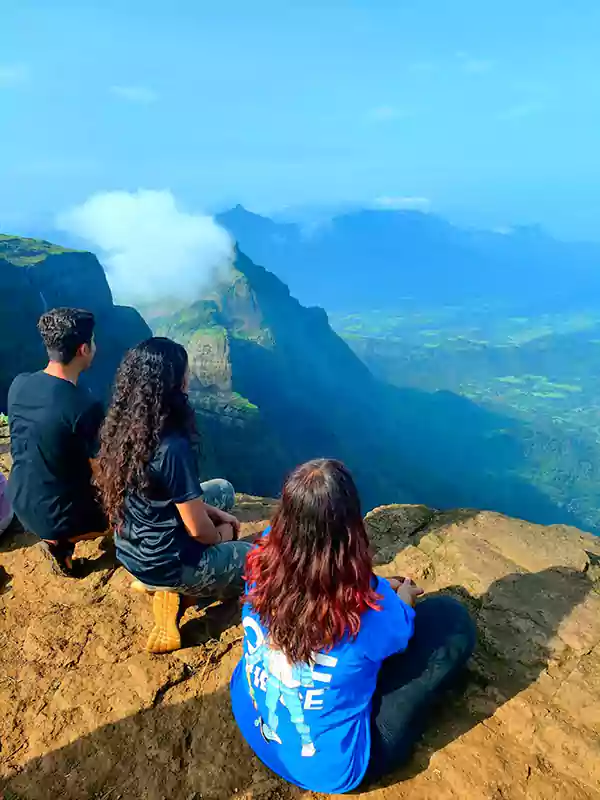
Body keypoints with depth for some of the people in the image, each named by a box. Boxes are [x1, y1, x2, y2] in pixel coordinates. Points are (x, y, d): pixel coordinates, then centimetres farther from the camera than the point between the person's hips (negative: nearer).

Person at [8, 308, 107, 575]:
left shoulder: (19, 383, -8)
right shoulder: (86, 407, -29)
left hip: (19, 500, 6)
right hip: (55, 514, -6)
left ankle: (57, 536, 18)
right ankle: (61, 541, 10)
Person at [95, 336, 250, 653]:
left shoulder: (122, 427, -7)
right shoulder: (173, 448, -32)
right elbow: (198, 529, -22)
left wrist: (214, 512, 9)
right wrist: (221, 538, 1)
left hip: (131, 549, 7)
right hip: (164, 563, -7)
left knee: (223, 489, 24)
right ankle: (173, 590, 7)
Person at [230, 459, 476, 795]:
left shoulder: (263, 563, -20)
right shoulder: (370, 603, -33)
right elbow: (401, 630, -7)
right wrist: (404, 598, 15)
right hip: (331, 768, -4)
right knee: (453, 619, -4)